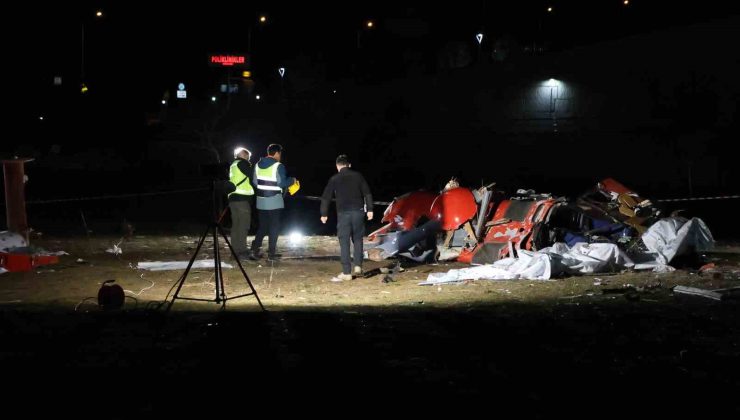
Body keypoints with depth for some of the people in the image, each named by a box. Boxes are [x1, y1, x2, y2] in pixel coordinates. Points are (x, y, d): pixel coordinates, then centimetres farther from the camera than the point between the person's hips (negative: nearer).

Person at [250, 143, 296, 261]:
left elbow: (255, 182, 10)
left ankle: (255, 251, 9)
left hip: (261, 202, 5)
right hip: (274, 202, -5)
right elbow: (282, 183, -16)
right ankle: (271, 253, 2)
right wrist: (292, 180, 1)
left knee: (262, 226, 15)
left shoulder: (258, 165, 6)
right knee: (274, 227, 3)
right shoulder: (278, 166, -13)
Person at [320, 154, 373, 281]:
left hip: (343, 213, -1)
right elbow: (367, 193, 2)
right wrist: (369, 209, 4)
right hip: (358, 211, 1)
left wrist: (324, 214, 11)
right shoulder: (358, 176, 6)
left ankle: (346, 272, -1)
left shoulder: (334, 179, 4)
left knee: (344, 242, 2)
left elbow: (326, 197, 4)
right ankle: (358, 266, 6)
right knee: (357, 239, 16)